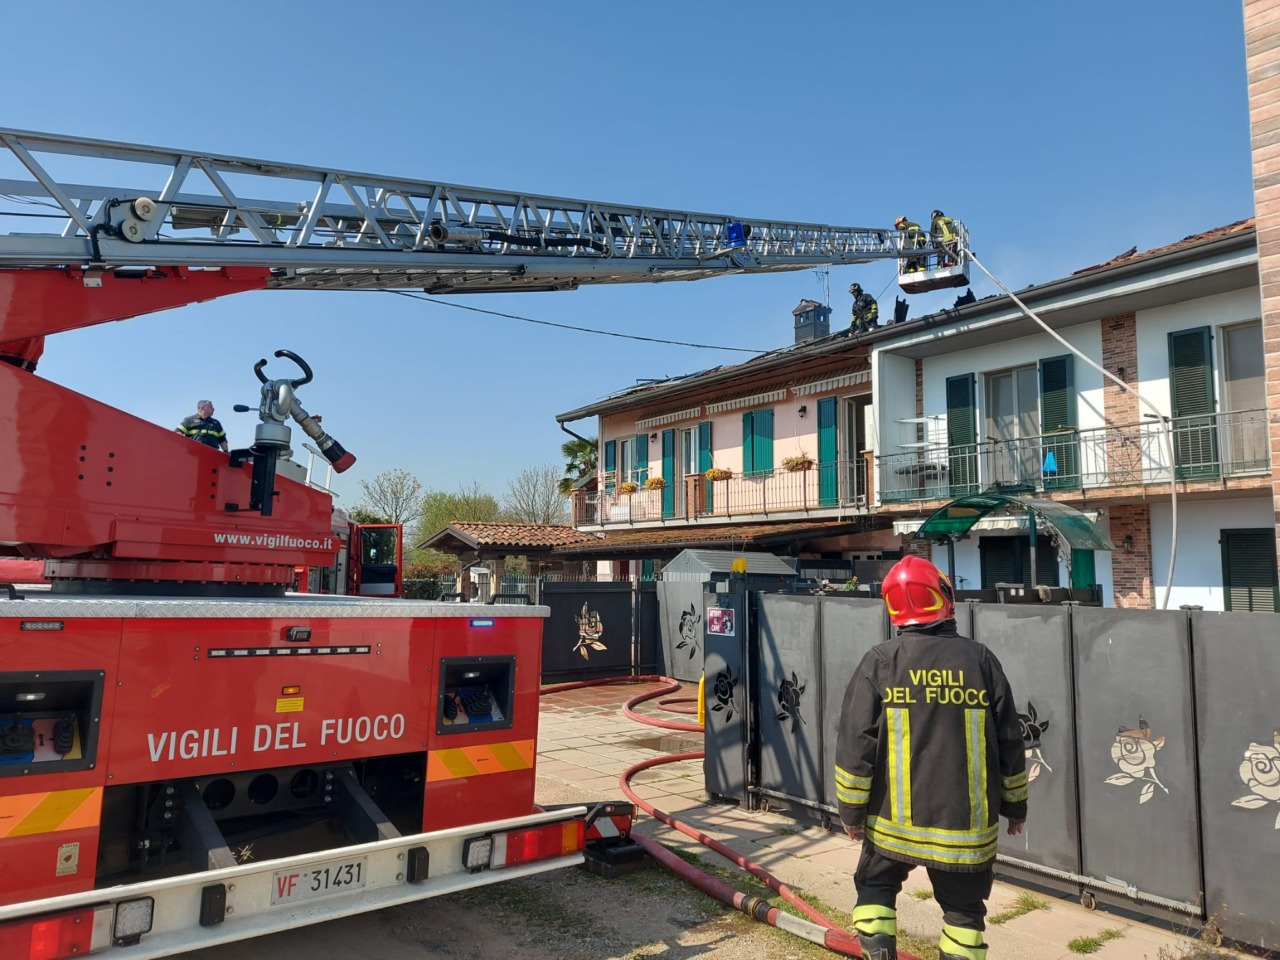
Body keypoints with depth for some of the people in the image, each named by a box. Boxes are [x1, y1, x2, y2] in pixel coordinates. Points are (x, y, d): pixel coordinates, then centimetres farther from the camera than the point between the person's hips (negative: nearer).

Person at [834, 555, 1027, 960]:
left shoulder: (880, 662, -9)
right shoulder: (981, 660, -4)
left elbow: (855, 743, -9)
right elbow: (1009, 745, 2)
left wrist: (852, 810, 2)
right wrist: (1015, 805, 16)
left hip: (894, 818, -1)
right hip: (966, 822, 1)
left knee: (875, 889, 21)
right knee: (963, 910, 17)